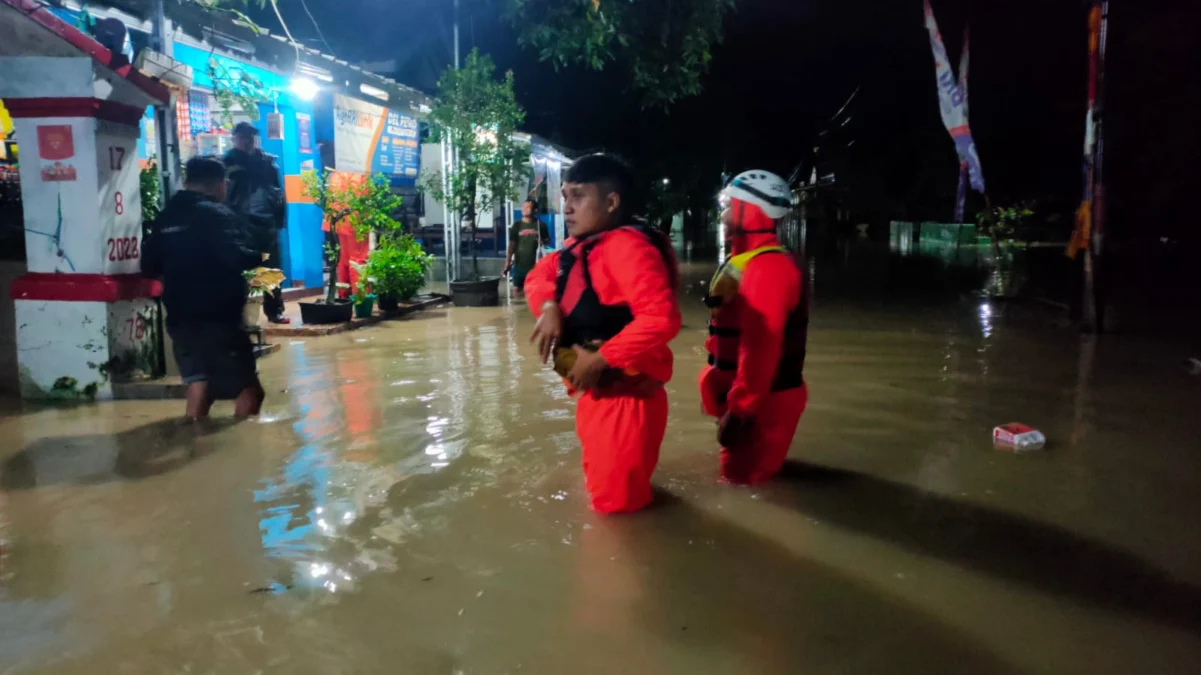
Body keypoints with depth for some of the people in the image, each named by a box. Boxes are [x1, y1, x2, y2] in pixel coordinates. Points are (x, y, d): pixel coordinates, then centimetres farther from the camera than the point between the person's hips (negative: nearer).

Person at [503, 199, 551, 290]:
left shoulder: (540, 225, 1)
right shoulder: (517, 225, 2)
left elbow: (548, 240, 11)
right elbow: (512, 244, 2)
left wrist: (543, 241, -13)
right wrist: (508, 262, -4)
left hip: (535, 264, -1)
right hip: (519, 264, 1)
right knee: (517, 288, 4)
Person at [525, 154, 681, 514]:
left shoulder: (627, 245, -23)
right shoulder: (578, 247, 7)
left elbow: (661, 318, -33)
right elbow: (538, 277, 16)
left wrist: (601, 359, -27)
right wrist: (550, 307, -7)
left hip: (626, 396, -10)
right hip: (594, 393, 10)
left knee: (618, 503, 3)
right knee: (601, 489, 28)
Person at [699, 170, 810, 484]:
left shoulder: (768, 268, -23)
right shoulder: (748, 262, 12)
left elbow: (760, 347, -29)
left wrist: (739, 410, -26)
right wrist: (731, 399, 21)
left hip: (762, 403, -10)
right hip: (757, 396, 10)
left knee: (743, 481, 1)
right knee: (742, 473, 23)